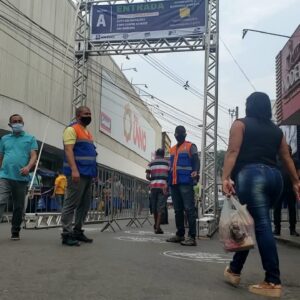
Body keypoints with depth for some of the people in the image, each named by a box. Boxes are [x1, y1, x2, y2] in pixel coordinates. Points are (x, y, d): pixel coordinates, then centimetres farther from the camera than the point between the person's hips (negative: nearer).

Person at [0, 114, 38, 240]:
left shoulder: (30, 138, 10)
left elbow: (33, 156, 0)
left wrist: (28, 167, -20)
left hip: (21, 178, 0)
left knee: (18, 207, 7)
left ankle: (15, 232, 19)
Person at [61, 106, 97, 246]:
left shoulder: (87, 132, 23)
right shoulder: (72, 129, -4)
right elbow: (68, 150, -15)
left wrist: (93, 171, 19)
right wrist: (74, 170, -25)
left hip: (87, 174, 10)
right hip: (77, 173, -9)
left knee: (84, 205, 11)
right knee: (71, 204, -8)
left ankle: (77, 231, 17)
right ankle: (66, 234, -6)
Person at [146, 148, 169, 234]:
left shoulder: (151, 163, 11)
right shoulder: (167, 162, 8)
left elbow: (147, 176, 4)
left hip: (153, 186, 2)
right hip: (163, 186, -2)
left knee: (154, 207, 13)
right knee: (161, 207, -3)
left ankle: (156, 225, 26)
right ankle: (157, 227, -10)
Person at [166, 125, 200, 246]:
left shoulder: (190, 146, 6)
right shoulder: (172, 149, 23)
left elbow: (196, 161, -5)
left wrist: (195, 171, -25)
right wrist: (167, 181, 20)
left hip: (186, 182, -7)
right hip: (174, 183, 7)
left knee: (189, 209, -12)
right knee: (178, 210, 10)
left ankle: (192, 237, -13)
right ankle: (180, 234, 17)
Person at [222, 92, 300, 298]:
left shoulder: (241, 124, 6)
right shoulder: (276, 130, 20)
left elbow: (233, 152, -7)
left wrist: (225, 177, -14)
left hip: (251, 174, -5)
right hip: (274, 177, 6)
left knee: (262, 225, -8)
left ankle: (273, 282, -10)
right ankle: (235, 270, 21)